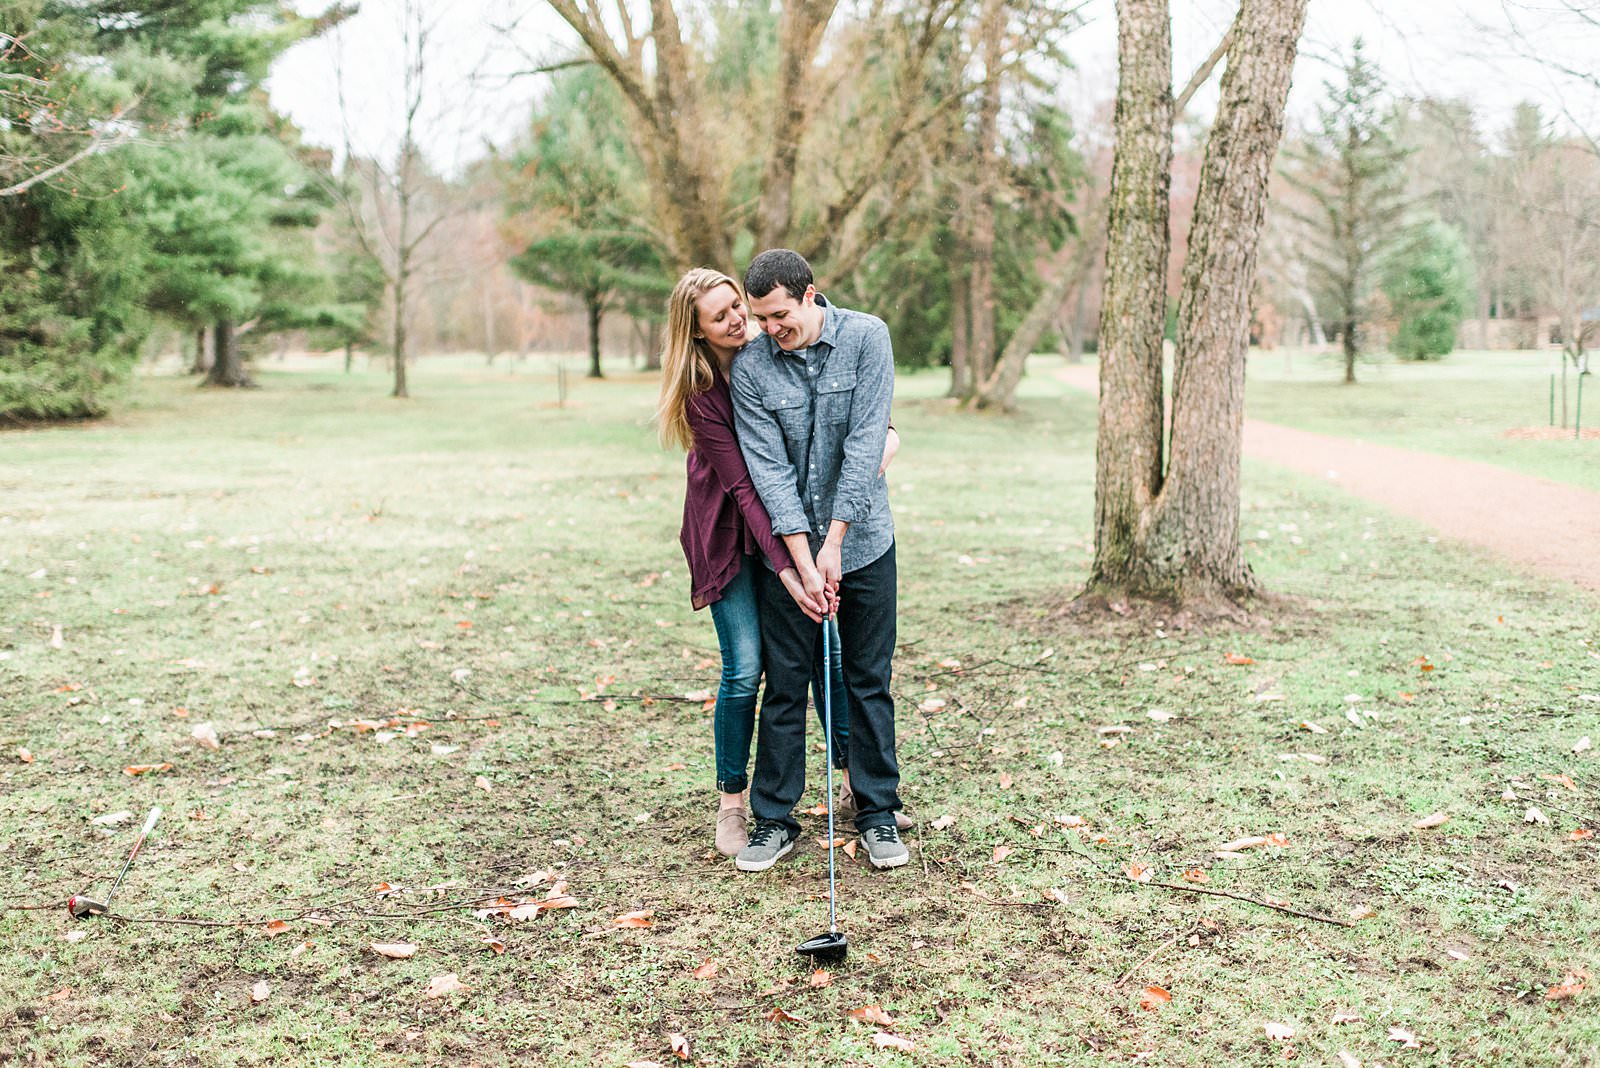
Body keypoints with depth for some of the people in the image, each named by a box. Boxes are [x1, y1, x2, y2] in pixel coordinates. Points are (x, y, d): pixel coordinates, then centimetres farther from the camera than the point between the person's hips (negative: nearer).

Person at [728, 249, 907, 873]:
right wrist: (804, 562, -19)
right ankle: (775, 819, 14)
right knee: (784, 684, 3)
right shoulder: (750, 367, -7)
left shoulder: (866, 338, -9)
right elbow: (769, 468, -12)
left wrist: (834, 543, -17)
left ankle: (878, 814, 19)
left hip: (861, 538, 0)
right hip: (787, 545, 0)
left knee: (869, 681, 7)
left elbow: (865, 445, -14)